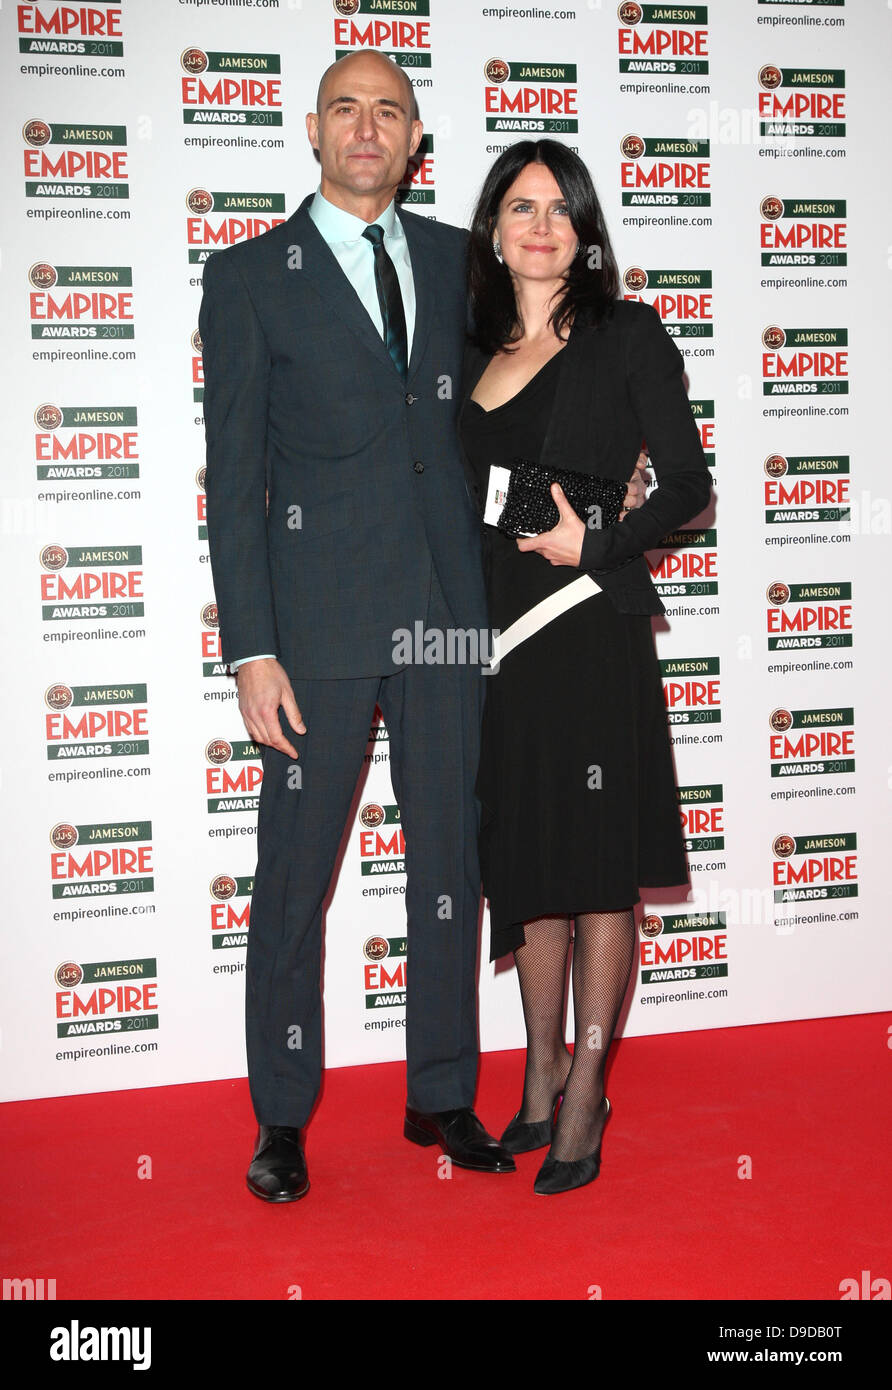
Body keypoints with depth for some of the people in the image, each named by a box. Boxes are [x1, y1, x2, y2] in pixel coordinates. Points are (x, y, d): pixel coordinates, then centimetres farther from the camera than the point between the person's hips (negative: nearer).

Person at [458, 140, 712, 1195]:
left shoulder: (625, 334, 0)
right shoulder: (479, 353, 13)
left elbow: (687, 483, -2)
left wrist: (593, 543, -15)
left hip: (592, 623, -5)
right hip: (500, 631, 5)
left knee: (598, 862, 0)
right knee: (525, 860, 10)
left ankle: (584, 1097, 11)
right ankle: (540, 1079, 24)